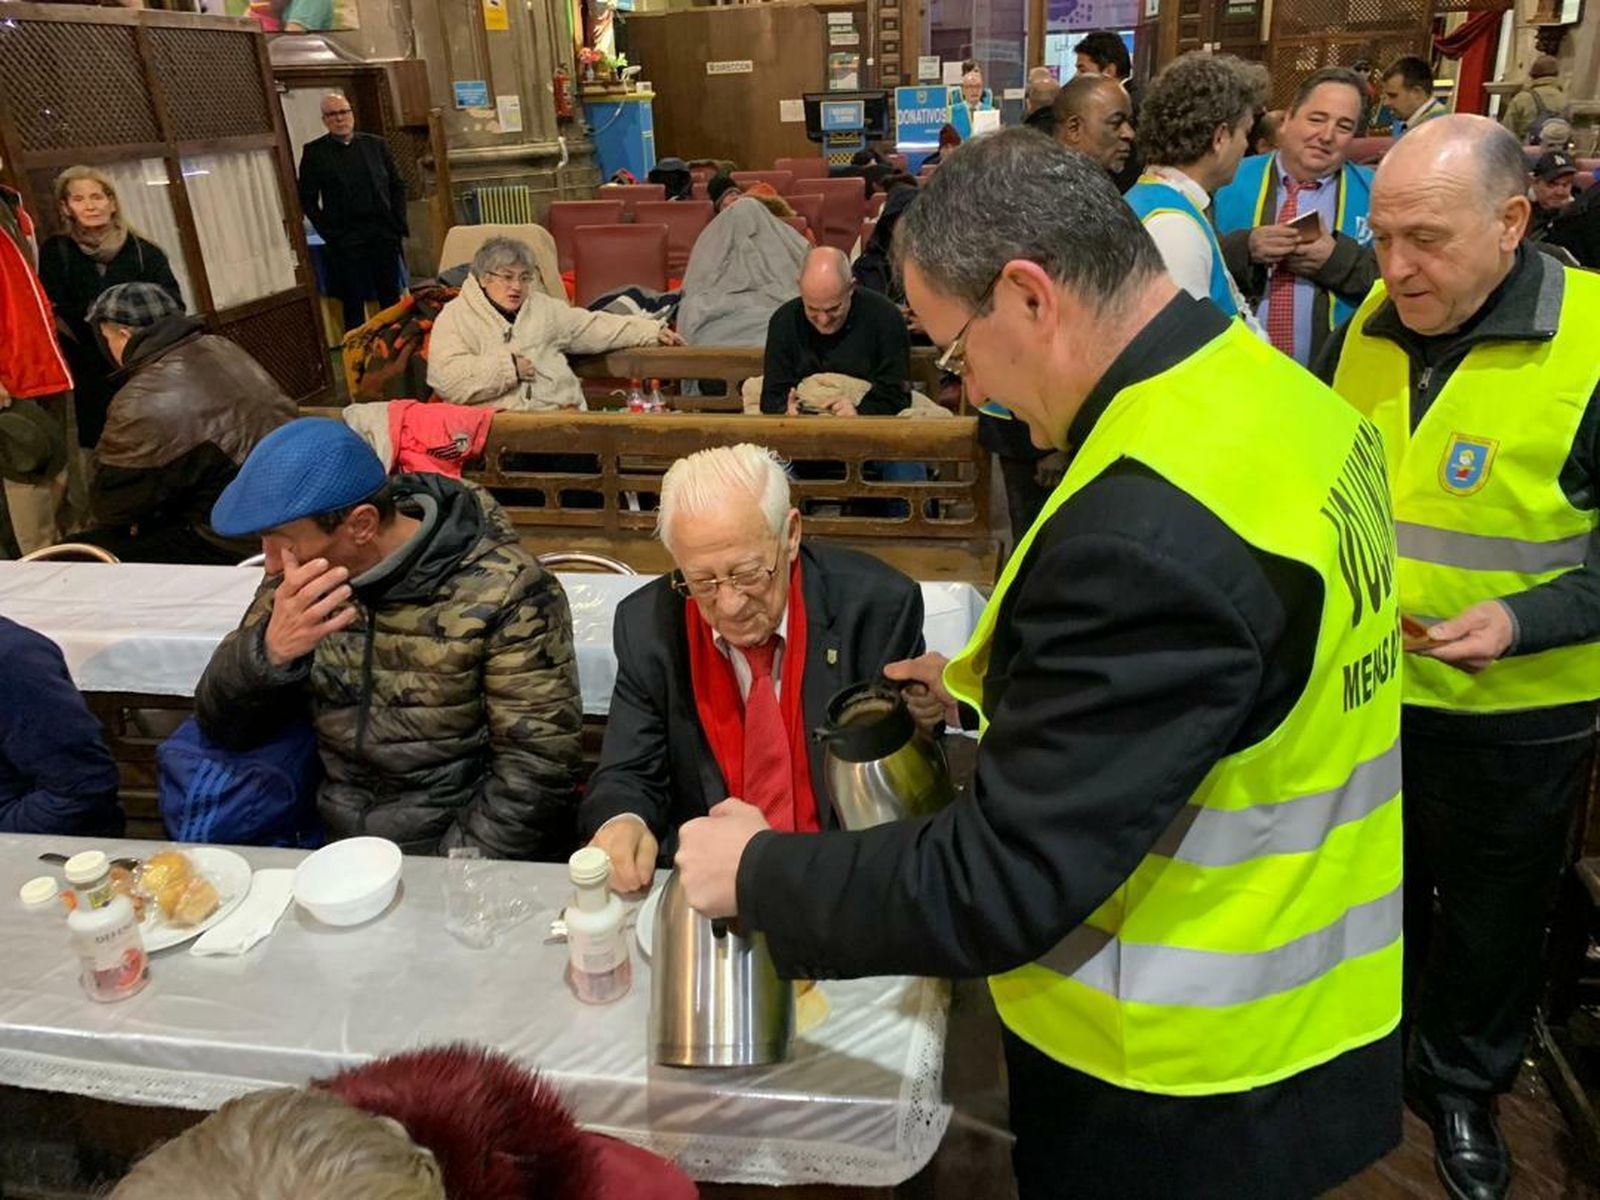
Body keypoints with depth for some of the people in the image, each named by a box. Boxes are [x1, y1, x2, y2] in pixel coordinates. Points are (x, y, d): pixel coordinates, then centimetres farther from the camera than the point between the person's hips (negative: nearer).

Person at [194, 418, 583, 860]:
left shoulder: (503, 592, -14)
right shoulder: (301, 577, 3)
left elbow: (537, 765, -13)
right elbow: (222, 725, 4)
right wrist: (269, 651, -16)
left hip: (466, 855, -4)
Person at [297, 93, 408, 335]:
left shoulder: (376, 145, 10)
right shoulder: (314, 152, 3)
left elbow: (397, 185, 13)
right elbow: (308, 200, 2)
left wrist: (398, 223, 3)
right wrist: (329, 233, -6)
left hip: (383, 234, 2)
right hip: (345, 240, -2)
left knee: (391, 298, 6)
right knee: (353, 305, 0)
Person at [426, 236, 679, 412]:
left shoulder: (544, 307, 25)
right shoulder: (455, 316, 8)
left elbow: (595, 327, 28)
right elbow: (446, 378, -6)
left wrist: (651, 331, 23)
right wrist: (507, 367, -7)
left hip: (558, 409, 4)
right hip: (498, 419, -4)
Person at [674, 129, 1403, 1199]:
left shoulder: (1149, 533, -33)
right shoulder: (1273, 394, -3)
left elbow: (1000, 888, -29)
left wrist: (755, 873, -16)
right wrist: (1002, 685, 7)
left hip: (1188, 1088, -8)